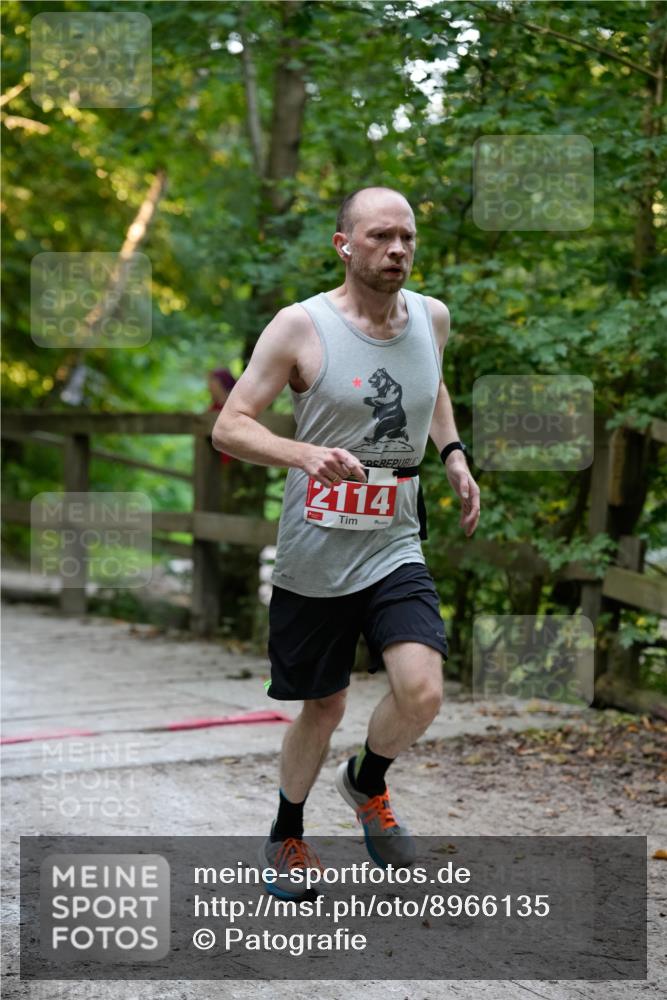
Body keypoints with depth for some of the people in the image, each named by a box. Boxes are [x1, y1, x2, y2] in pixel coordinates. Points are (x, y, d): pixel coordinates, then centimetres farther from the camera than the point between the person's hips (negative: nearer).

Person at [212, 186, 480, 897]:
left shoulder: (432, 317, 2)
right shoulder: (300, 326, -13)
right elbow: (229, 428, -14)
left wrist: (453, 454, 9)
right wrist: (307, 454, -31)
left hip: (395, 549, 3)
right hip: (314, 554, -3)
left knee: (421, 692, -16)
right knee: (323, 705, 10)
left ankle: (366, 784, 17)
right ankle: (286, 837, 37)